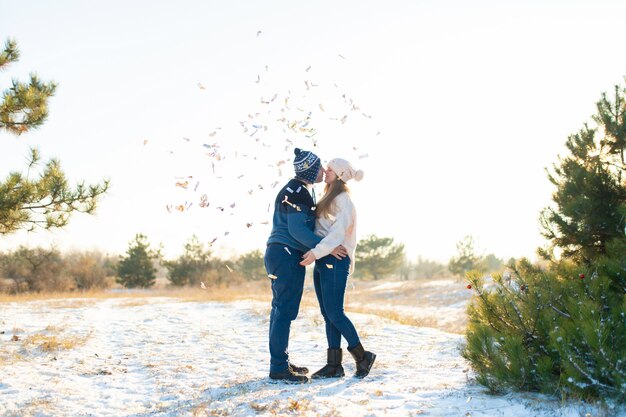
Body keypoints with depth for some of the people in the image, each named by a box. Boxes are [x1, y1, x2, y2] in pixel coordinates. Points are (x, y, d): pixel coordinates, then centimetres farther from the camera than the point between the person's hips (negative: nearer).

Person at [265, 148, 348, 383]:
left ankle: (279, 363, 21)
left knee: (280, 309, 13)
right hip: (287, 255, -11)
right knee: (285, 311, -9)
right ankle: (279, 367, -8)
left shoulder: (302, 191, 20)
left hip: (279, 255, 11)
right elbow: (297, 229, -21)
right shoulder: (298, 192, -14)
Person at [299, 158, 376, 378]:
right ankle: (334, 365, 9)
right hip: (322, 261, 9)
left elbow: (339, 231, -19)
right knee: (327, 314, 7)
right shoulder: (329, 199, 20)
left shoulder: (343, 199, -8)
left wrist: (317, 251, -28)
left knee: (334, 313, -8)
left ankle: (362, 357, 4)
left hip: (334, 261, -9)